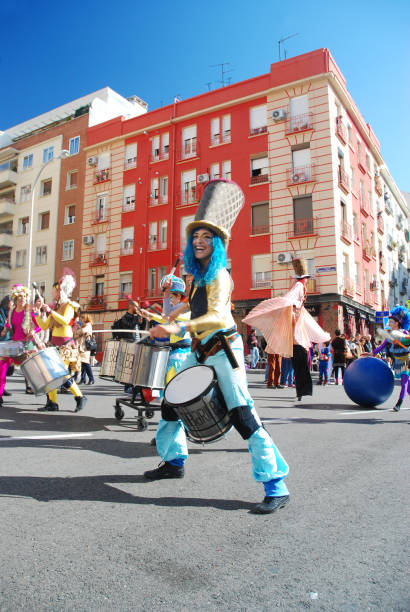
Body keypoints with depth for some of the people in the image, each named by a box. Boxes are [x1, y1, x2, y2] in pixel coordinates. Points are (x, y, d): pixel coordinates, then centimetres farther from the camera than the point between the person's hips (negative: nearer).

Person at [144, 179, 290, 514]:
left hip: (222, 348, -9)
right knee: (171, 401, 14)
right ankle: (174, 461, 34)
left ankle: (277, 486, -4)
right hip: (202, 351, 9)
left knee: (243, 415, -13)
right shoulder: (200, 274, 14)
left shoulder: (219, 275, -12)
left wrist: (180, 328, -39)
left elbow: (217, 316, -28)